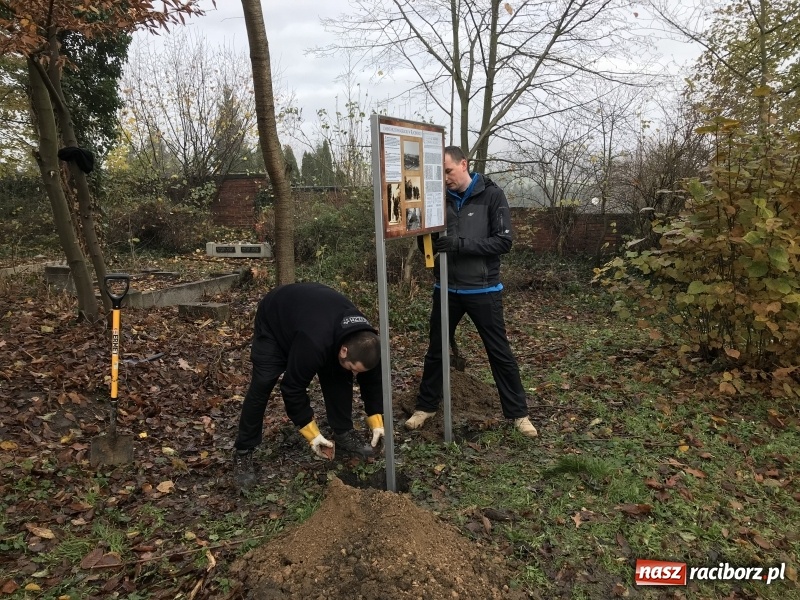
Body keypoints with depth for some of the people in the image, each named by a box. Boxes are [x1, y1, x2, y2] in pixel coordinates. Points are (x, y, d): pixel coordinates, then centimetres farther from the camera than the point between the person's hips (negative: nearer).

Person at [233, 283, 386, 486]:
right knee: (262, 385, -13)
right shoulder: (314, 344, -46)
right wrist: (312, 434, -27)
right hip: (274, 320, -5)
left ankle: (343, 434, 9)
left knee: (339, 377, -5)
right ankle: (243, 452, 0)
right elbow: (292, 388, -34)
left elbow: (372, 379, -8)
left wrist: (377, 421, -10)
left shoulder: (364, 339, -26)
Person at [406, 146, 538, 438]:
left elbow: (503, 241, -14)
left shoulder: (492, 195, -8)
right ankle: (425, 406, 30)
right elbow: (429, 242, 9)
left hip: (483, 290, -3)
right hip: (446, 289, 3)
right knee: (435, 351, 13)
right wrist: (428, 242, -15)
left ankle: (518, 413, 21)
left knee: (500, 353, 6)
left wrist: (460, 244, -24)